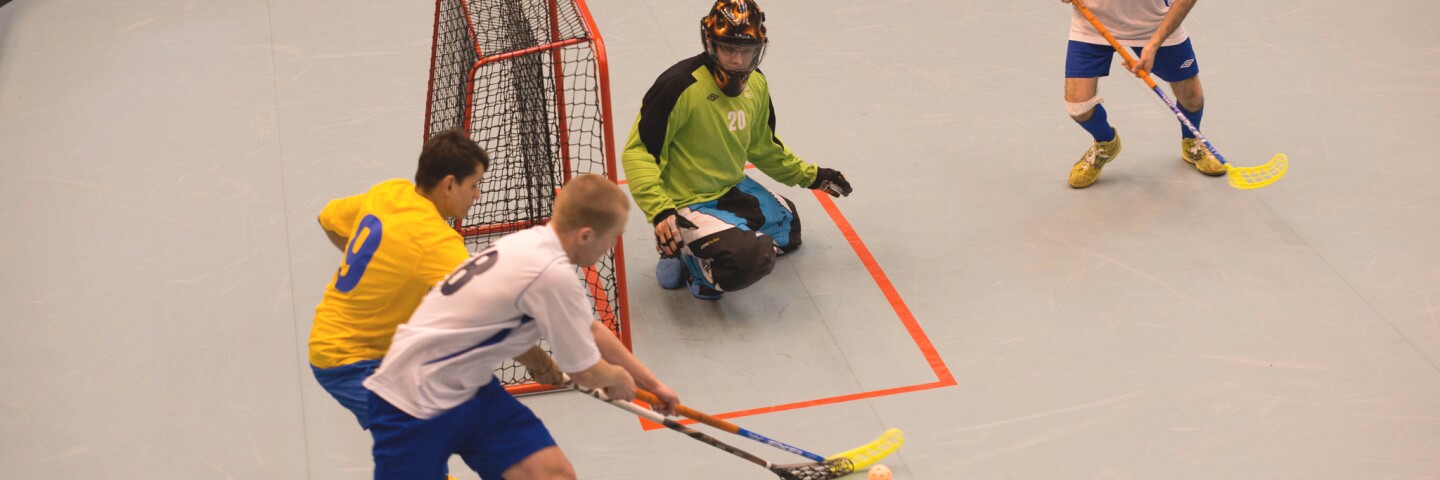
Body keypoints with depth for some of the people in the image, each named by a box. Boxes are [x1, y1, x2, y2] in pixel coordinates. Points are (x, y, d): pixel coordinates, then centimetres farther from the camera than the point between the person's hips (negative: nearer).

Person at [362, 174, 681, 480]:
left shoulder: (534, 243, 1)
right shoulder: (553, 275, -26)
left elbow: (591, 331, 17)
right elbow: (585, 372, -13)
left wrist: (651, 383, 24)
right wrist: (618, 378, 9)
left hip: (470, 389, 9)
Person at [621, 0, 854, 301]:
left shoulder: (756, 84, 0)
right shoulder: (681, 85, -26)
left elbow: (762, 147, 17)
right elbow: (637, 152, -25)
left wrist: (810, 175, 20)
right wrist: (660, 212, -33)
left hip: (733, 189, 9)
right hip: (688, 204, -9)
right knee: (752, 259, -28)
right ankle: (690, 263, -1)